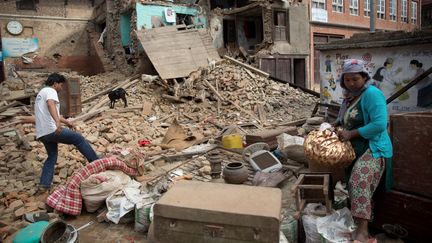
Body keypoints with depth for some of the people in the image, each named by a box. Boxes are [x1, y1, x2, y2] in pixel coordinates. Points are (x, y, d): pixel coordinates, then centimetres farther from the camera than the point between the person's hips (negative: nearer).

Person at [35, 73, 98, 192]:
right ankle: (97, 162, 9)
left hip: (42, 133, 10)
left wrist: (67, 122, 38)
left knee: (52, 156, 19)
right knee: (79, 139, 4)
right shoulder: (50, 91, -6)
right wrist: (58, 122, -44)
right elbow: (51, 104, -29)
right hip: (52, 130, -10)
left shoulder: (41, 93, 26)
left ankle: (44, 185, 13)